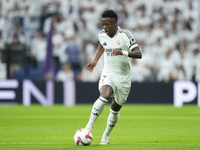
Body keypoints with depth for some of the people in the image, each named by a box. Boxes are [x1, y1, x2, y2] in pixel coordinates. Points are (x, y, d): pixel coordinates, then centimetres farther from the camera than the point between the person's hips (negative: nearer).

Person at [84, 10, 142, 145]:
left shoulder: (125, 36, -17)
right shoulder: (102, 35, -3)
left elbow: (139, 54, -25)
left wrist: (123, 52, -40)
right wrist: (95, 61, 19)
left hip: (123, 78, -1)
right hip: (108, 74, 1)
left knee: (115, 109, 9)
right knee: (104, 96, -30)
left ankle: (106, 135, 31)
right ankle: (89, 126, -26)